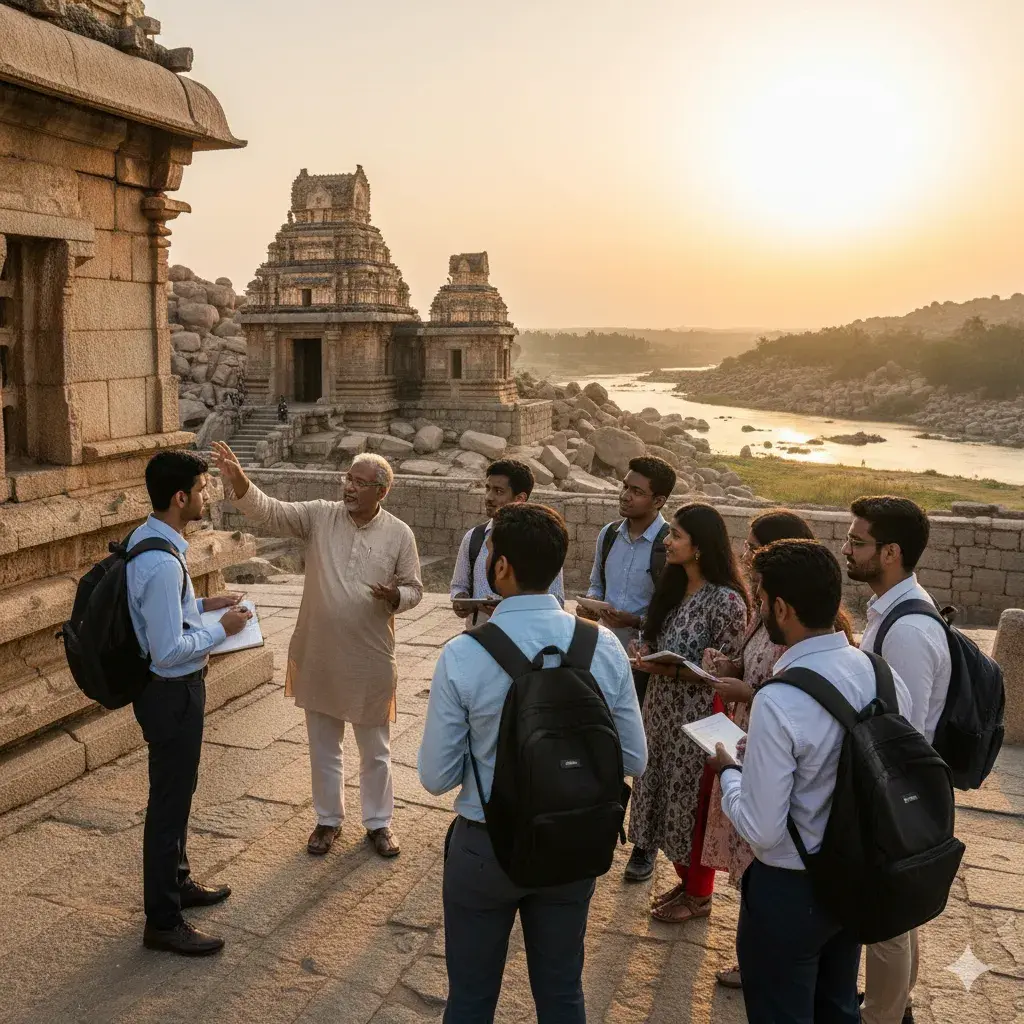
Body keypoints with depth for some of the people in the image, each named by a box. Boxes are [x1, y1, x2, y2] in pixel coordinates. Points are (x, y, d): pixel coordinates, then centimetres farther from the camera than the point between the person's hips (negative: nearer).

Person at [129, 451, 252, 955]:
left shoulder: (146, 538, 3)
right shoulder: (162, 563, -29)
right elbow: (169, 649, -29)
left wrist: (202, 604, 8)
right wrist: (222, 629, -17)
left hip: (166, 687, 10)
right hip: (172, 692, -10)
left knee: (176, 791, 24)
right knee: (170, 800, 3)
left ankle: (177, 883, 44)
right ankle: (163, 922, 19)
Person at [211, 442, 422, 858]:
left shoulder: (400, 534, -6)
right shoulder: (319, 516, -4)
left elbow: (413, 589, 1)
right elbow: (269, 512, -14)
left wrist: (396, 597, -22)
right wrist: (238, 480, -31)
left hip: (371, 660, -1)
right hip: (318, 656, 1)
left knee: (375, 749, 13)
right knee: (323, 747, 16)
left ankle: (378, 822, 32)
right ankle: (328, 819, 35)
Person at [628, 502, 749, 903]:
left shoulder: (727, 601, -19)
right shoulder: (673, 588, 6)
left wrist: (672, 670, -25)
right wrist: (647, 655, -5)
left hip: (699, 717, -8)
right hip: (662, 709, 8)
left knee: (694, 803, 6)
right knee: (668, 795, 16)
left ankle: (699, 894, 25)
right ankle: (684, 879, 34)